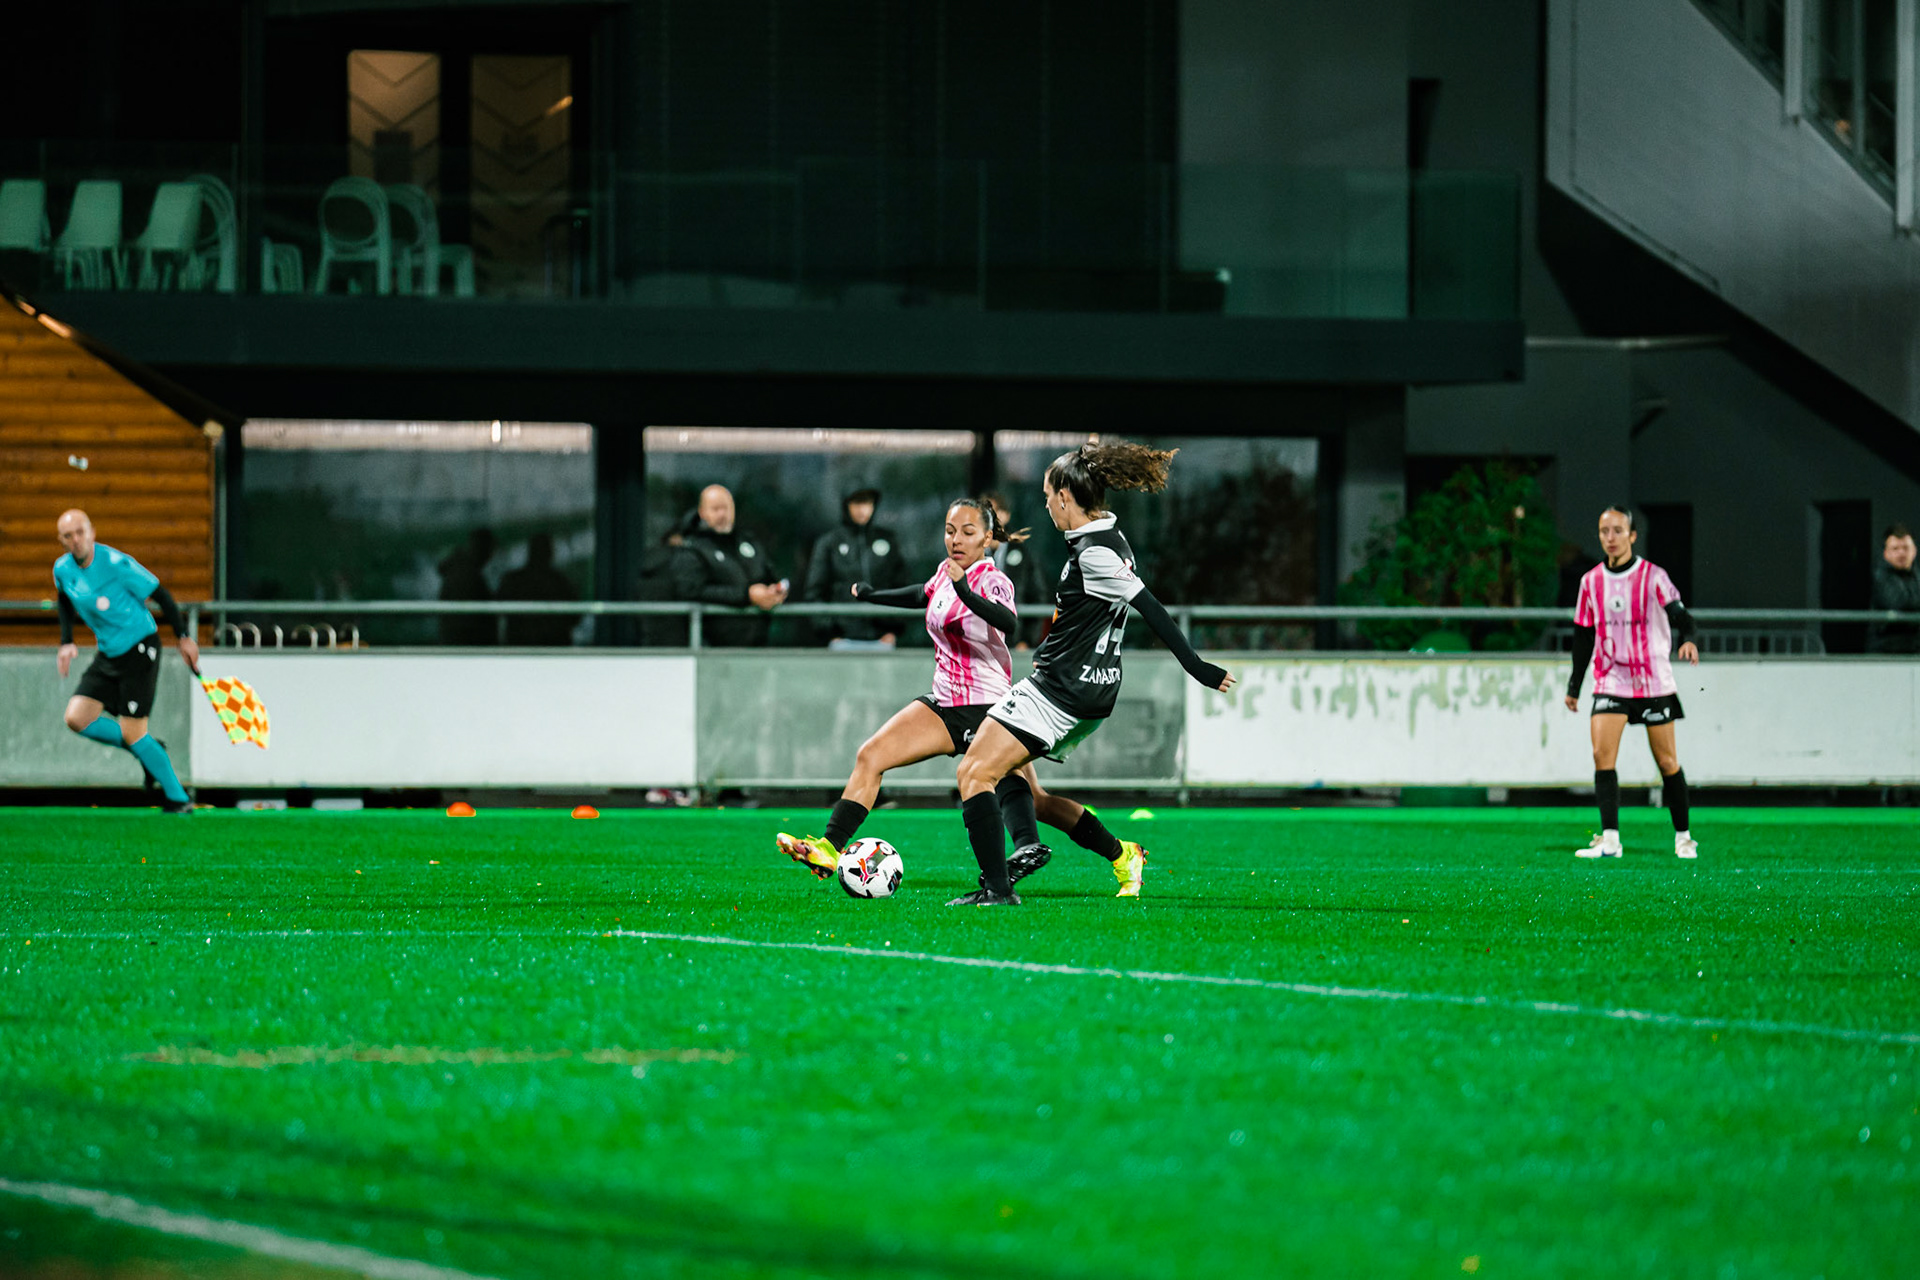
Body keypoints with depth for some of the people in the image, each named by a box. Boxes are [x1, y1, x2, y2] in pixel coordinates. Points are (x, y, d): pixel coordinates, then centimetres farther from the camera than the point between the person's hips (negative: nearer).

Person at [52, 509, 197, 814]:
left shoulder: (116, 564, -19)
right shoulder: (62, 569, -1)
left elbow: (158, 593, -11)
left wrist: (183, 637, -8)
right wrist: (67, 643, 9)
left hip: (140, 649, -7)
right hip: (107, 655, 7)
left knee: (132, 732, -10)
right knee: (77, 717, -7)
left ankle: (179, 799, 4)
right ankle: (149, 750, 12)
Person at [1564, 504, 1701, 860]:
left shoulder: (1653, 576, -5)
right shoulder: (1591, 582, 6)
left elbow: (1680, 615, -14)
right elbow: (1584, 637, 14)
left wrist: (1688, 640, -37)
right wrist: (1574, 686, 14)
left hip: (1654, 682, -2)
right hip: (1610, 681, 2)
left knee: (1667, 761, 2)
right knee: (1602, 755, -14)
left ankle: (1683, 837, 16)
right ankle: (1609, 839, -16)